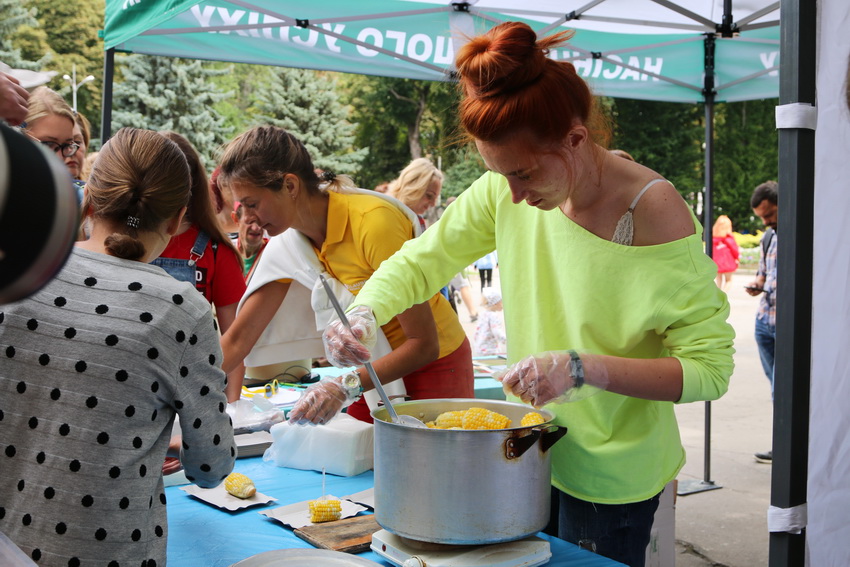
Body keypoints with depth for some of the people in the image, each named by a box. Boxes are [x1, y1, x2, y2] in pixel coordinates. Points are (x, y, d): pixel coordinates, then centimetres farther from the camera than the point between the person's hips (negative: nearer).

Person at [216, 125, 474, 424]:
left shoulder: (373, 221, -29)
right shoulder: (287, 243, -8)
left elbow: (424, 343, -27)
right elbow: (237, 340, -5)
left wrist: (346, 386, -36)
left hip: (435, 365, -6)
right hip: (376, 368, 6)